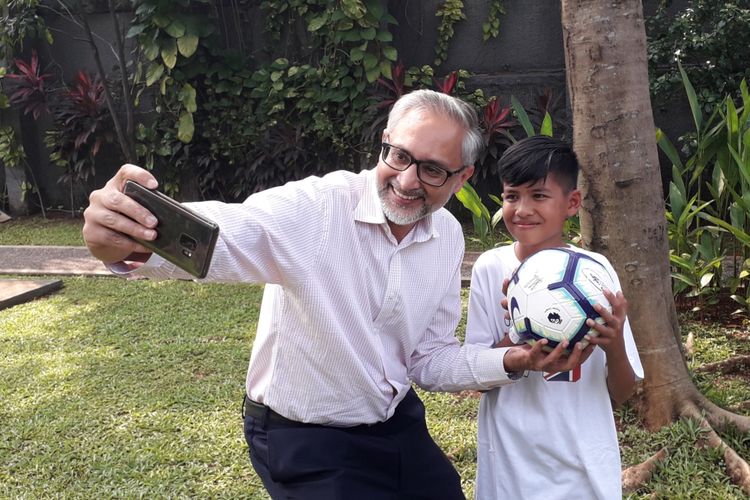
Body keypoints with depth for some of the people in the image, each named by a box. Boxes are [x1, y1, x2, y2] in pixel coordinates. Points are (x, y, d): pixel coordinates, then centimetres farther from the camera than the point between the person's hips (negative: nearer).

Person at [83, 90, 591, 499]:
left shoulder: (448, 237, -5)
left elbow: (431, 359, 1)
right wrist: (127, 241, -64)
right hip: (304, 440, -6)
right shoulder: (315, 207, -26)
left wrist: (511, 360, -14)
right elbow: (214, 236, -44)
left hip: (397, 424, 6)